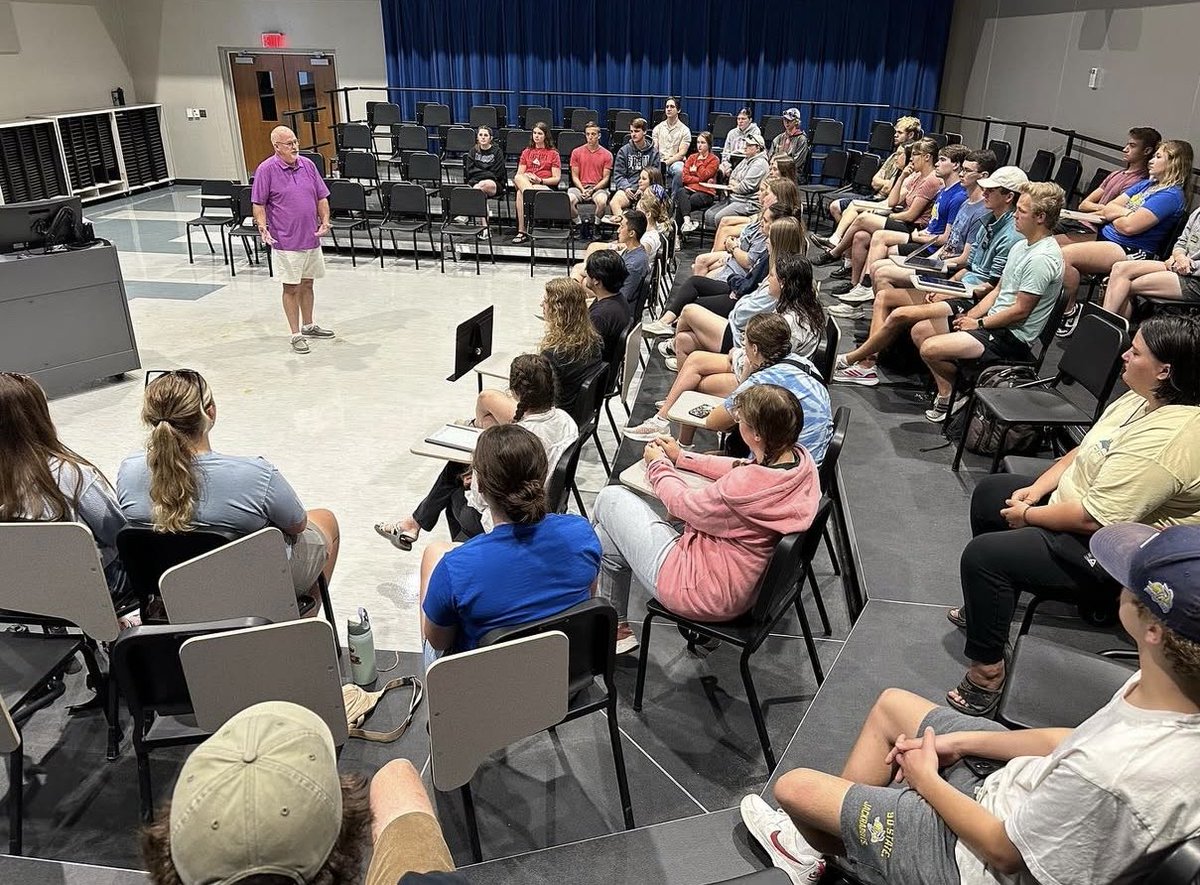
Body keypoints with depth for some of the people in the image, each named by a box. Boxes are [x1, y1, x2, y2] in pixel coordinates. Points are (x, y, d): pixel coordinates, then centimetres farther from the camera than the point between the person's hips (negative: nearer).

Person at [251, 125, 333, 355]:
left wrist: (325, 222, -3)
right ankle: (296, 335, 8)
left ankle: (308, 326, 32)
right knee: (291, 287, 1)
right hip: (287, 241, -5)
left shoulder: (308, 165, 6)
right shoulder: (266, 169, -9)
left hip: (311, 238, 5)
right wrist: (263, 228, -21)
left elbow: (322, 197, 10)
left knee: (307, 284, 17)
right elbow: (259, 204, -7)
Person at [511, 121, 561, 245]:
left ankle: (522, 232, -44)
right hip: (524, 183, 3)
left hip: (545, 187, -3)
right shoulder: (526, 152, 25)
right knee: (518, 178, -36)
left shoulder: (553, 153, 12)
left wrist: (540, 180, -13)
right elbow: (519, 174, 17)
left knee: (520, 193, -35)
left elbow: (557, 178, 4)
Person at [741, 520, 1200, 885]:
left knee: (794, 787, 4)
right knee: (891, 703, 21)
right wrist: (960, 741, 0)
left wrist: (926, 779, -7)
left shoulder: (1107, 776, -41)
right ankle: (837, 823, 35)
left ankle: (829, 845, 41)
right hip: (1026, 797, 8)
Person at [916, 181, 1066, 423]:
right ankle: (945, 393, 4)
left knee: (930, 349, -24)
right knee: (920, 330, 5)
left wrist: (979, 324, -10)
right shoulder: (1022, 246, 11)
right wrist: (970, 316, 3)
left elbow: (1020, 311, -20)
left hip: (1011, 338, -10)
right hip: (994, 323, 10)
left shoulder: (1042, 258, -21)